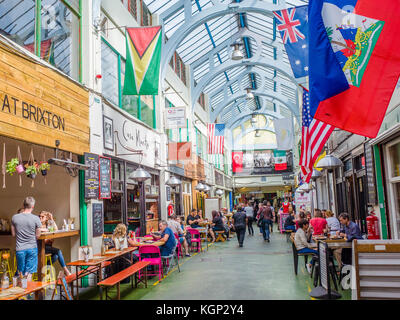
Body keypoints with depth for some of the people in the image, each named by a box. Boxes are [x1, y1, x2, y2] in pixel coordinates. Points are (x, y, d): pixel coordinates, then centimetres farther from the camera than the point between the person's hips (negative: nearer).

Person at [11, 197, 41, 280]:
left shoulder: (14, 217, -5)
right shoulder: (36, 218, -13)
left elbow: (13, 234, 3)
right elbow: (37, 236, -6)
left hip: (20, 249, 2)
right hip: (32, 248, -2)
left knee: (21, 272, 15)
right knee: (29, 273, 6)